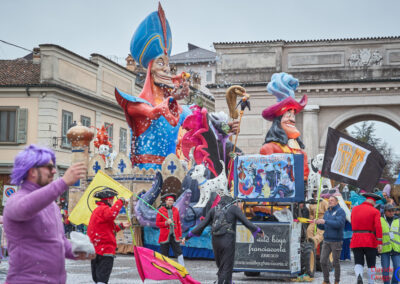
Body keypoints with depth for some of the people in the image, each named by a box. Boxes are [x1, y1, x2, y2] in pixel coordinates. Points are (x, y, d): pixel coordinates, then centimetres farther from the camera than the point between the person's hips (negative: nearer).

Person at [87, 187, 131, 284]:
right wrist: (121, 201, -26)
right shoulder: (104, 208, -11)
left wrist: (121, 226, 20)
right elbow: (111, 214, -36)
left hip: (96, 250, 10)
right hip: (105, 250, -10)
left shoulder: (97, 209, 22)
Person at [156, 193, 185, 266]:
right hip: (165, 236, -2)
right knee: (164, 255, 2)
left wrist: (180, 235, 10)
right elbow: (157, 223, 1)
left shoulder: (175, 210, 10)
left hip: (174, 236, 2)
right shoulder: (161, 210, 0)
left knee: (179, 253, -3)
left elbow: (178, 223, 13)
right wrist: (166, 223, -16)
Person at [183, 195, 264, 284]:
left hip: (215, 240, 4)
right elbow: (246, 222, -1)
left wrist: (189, 236, 17)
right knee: (226, 267, -2)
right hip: (228, 240, -4)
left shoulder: (214, 209, 15)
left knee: (220, 266, 16)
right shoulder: (234, 208, 5)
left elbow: (202, 224, 12)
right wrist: (258, 230, 11)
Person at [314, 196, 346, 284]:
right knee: (323, 261, 1)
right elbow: (323, 227, 17)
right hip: (326, 240, 6)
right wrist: (318, 223, -5)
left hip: (336, 241, -6)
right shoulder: (327, 212, 15)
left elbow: (339, 224, -21)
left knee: (336, 262, 2)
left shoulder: (340, 211, -6)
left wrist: (325, 221, -22)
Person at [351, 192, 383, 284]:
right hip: (370, 242, -2)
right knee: (371, 264, 13)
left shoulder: (354, 209, 8)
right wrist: (380, 243, -19)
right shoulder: (375, 212, -5)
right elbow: (378, 227, -16)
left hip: (356, 241, 2)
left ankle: (359, 276, -26)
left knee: (358, 263, 4)